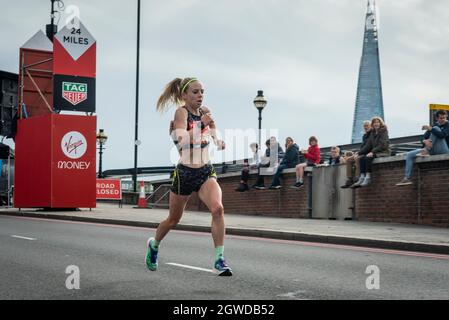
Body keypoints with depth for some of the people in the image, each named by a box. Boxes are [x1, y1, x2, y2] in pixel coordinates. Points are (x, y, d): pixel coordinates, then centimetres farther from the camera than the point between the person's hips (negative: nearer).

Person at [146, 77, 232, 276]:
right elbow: (182, 140, -29)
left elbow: (214, 136, 24)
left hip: (206, 172, 4)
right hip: (185, 172, -4)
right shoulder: (182, 112, -12)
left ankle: (219, 259, -16)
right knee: (173, 220, 14)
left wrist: (218, 142, 3)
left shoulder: (205, 111, 4)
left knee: (217, 208, -23)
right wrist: (202, 124, -35)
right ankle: (154, 245, 45)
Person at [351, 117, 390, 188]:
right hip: (375, 152, 7)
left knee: (368, 157, -32)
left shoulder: (384, 132, -6)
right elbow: (368, 145, 12)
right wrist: (359, 153, 0)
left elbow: (383, 145, -17)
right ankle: (362, 178, -30)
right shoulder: (372, 133, 16)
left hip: (384, 152, -7)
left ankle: (368, 178, -33)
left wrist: (372, 152, -26)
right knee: (362, 158, -19)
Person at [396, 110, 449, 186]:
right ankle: (407, 178, -13)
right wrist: (425, 141, -20)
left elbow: (442, 135, -25)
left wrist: (430, 129, -27)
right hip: (433, 150, 7)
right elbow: (425, 137, 4)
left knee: (435, 129, -24)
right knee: (410, 155, -4)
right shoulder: (435, 125, 15)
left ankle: (426, 151, -26)